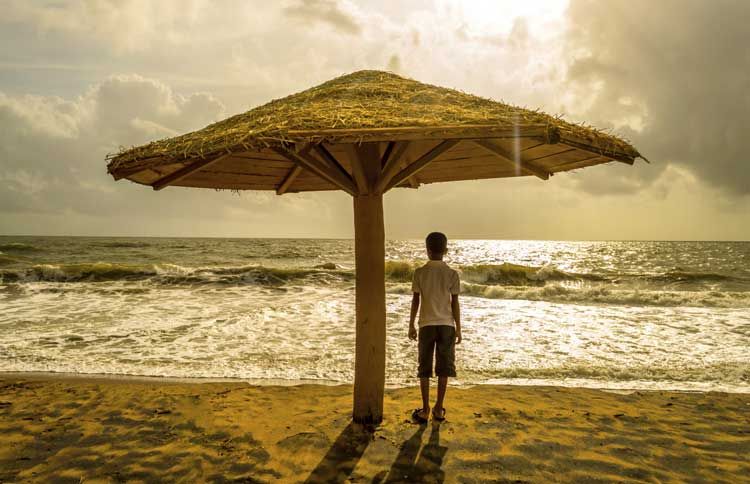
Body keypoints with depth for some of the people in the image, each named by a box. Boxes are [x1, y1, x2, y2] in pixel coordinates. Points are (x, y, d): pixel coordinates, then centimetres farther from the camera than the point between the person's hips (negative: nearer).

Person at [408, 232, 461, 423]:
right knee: (443, 368, 9)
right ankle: (439, 409, 15)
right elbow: (455, 303, -2)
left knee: (424, 368, 8)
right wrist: (458, 328, 5)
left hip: (427, 325, 0)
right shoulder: (452, 274, -3)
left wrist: (411, 325, 7)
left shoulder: (420, 272, -4)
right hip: (446, 325, 0)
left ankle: (425, 410, 9)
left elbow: (415, 301, -2)